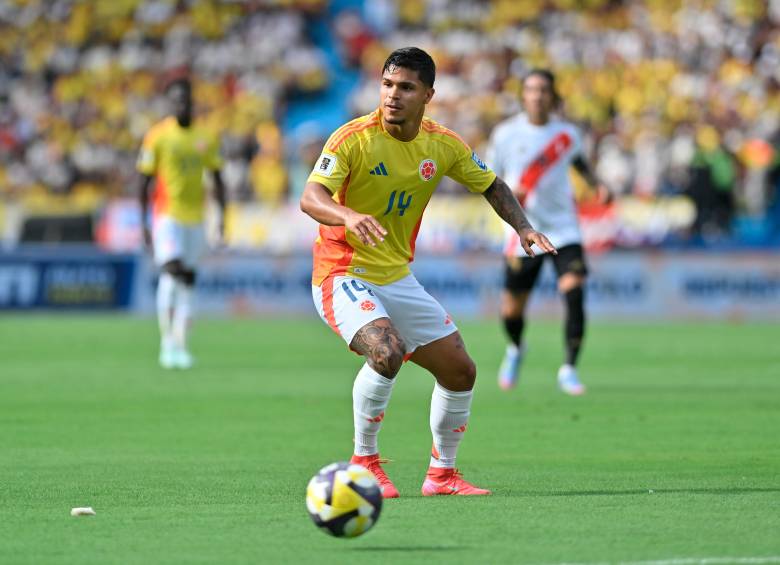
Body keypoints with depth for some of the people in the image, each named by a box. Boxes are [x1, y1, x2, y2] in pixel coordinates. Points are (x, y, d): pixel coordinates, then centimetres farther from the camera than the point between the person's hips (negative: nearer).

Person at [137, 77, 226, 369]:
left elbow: (217, 178, 14)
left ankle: (180, 346, 9)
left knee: (188, 280, 5)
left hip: (195, 218, 4)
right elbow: (144, 181, -2)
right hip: (167, 215, -4)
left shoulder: (205, 137, 6)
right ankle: (167, 340, -10)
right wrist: (144, 223, -5)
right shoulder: (157, 136, -5)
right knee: (171, 271, -19)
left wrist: (222, 215, 5)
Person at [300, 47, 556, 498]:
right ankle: (364, 462, -13)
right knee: (387, 352, -32)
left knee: (461, 372, 6)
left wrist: (523, 227, -3)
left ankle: (443, 474, 26)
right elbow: (310, 197, -28)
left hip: (397, 278, 6)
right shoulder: (354, 138, -18)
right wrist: (350, 217, -49)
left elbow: (491, 185, 14)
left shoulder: (443, 145, -1)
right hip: (342, 275, -6)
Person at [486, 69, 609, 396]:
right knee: (512, 311, 6)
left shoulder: (567, 134, 1)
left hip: (563, 230, 0)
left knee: (573, 290, -21)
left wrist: (597, 186, 7)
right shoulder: (505, 134, -4)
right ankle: (516, 349, 42)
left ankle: (569, 369, -11)